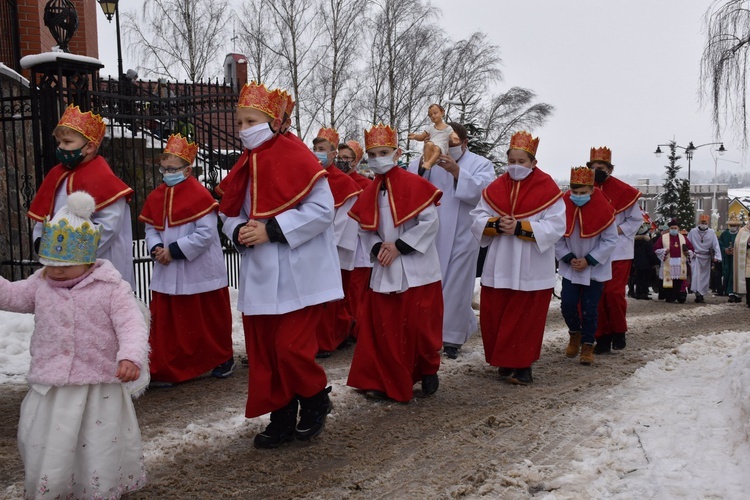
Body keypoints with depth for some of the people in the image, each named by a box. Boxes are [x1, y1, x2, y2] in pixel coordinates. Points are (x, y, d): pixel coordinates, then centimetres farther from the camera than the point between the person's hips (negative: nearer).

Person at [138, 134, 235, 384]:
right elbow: (150, 230, 11)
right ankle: (169, 369, 16)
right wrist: (157, 248, -10)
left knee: (209, 320, 9)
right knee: (166, 323, 6)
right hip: (167, 275, 6)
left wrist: (174, 250, -21)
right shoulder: (155, 197, 7)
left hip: (200, 272, -5)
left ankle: (223, 359, 29)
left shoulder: (199, 195, -13)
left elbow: (206, 233, -19)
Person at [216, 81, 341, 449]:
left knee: (292, 347, -8)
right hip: (259, 276, 7)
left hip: (298, 273, -7)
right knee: (263, 351, 8)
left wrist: (271, 229, -19)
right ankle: (282, 419, 24)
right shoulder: (245, 164, 11)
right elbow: (228, 213, 17)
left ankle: (315, 405, 20)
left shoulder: (296, 156, -10)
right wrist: (239, 231, -6)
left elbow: (322, 209, -16)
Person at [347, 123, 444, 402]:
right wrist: (377, 248, -10)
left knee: (418, 325, 2)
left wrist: (399, 246, -15)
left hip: (416, 269, -4)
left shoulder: (414, 185, -9)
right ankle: (386, 382, 18)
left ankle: (428, 371, 28)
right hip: (384, 270, 5)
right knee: (383, 328, 5)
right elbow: (365, 229, 10)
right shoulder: (369, 192, 8)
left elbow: (430, 222, -14)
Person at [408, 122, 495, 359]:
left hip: (462, 237, -3)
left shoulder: (481, 164, 1)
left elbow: (481, 192, -17)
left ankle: (452, 337, 12)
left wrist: (456, 171, -26)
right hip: (433, 236, 3)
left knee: (455, 286, 0)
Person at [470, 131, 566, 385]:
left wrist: (520, 227, -21)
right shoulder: (496, 187, 6)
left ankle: (523, 365, 18)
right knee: (493, 316, 6)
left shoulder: (547, 188, -5)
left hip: (532, 268, -3)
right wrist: (497, 224, -16)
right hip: (499, 266, 4)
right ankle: (505, 361, 23)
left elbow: (555, 227, -13)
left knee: (526, 318, 3)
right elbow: (477, 218, 3)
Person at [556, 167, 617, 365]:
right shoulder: (563, 206, -10)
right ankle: (575, 333, 26)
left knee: (589, 309, -1)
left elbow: (610, 240, -9)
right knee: (568, 304, -3)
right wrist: (569, 258, -13)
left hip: (595, 268, -2)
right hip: (570, 267, 2)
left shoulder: (603, 209, -15)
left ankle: (587, 345, 16)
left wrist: (588, 260, -15)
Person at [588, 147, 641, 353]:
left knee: (614, 293, -7)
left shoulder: (623, 191, -7)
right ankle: (603, 337, 13)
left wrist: (617, 231, -12)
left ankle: (619, 333, 14)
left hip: (618, 252, -4)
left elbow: (636, 219, -1)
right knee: (597, 295, 4)